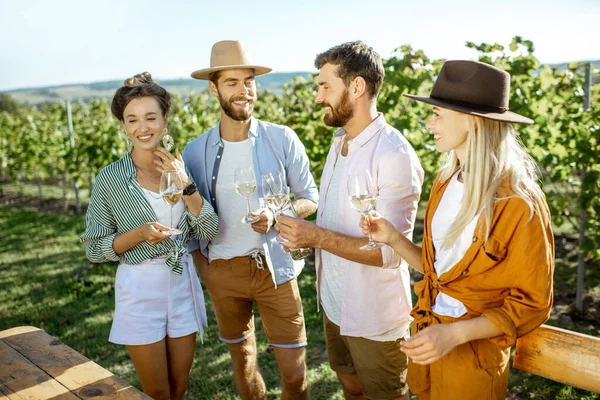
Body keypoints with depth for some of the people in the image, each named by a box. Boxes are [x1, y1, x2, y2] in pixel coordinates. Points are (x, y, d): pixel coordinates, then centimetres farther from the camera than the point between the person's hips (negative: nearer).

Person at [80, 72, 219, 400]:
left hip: (183, 284, 3)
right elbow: (94, 249, -6)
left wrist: (185, 184, -16)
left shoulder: (179, 167, -1)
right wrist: (139, 233, -22)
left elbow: (209, 231, -5)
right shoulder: (110, 178, -10)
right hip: (140, 289, -3)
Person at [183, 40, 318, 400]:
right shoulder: (196, 151, -2)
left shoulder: (282, 139, -7)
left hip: (274, 267, -2)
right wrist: (200, 260, 1)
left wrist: (276, 214, -19)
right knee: (242, 358, 20)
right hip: (222, 272, 2)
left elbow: (310, 198, -1)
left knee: (294, 370, 3)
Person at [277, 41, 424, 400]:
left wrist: (318, 237, -30)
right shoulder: (340, 142, 5)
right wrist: (305, 235, -3)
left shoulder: (394, 155, -23)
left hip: (374, 315, -7)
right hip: (335, 302, 8)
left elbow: (391, 251, -26)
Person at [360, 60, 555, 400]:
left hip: (474, 355, -6)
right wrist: (393, 238, -8)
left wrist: (456, 334, -25)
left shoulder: (520, 203, -21)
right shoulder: (445, 182, 1)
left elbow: (531, 304, -15)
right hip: (427, 338, 6)